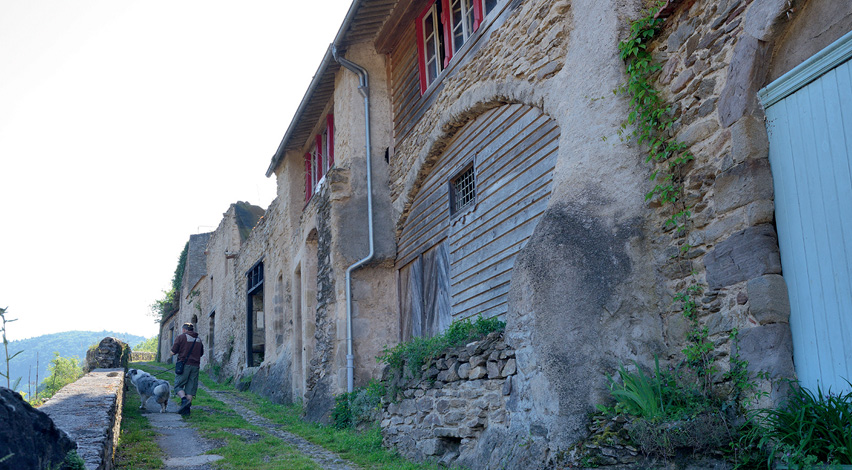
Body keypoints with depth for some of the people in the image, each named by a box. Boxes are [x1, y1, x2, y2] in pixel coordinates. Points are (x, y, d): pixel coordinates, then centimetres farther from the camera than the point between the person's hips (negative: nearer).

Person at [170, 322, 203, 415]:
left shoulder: (181, 337, -1)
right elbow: (201, 353, 19)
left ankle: (184, 400, -21)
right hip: (195, 365, 4)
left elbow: (174, 351, -2)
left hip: (184, 365, -4)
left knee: (178, 385, 3)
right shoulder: (198, 339, 15)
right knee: (190, 387, 5)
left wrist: (170, 356, 19)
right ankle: (186, 409, 1)